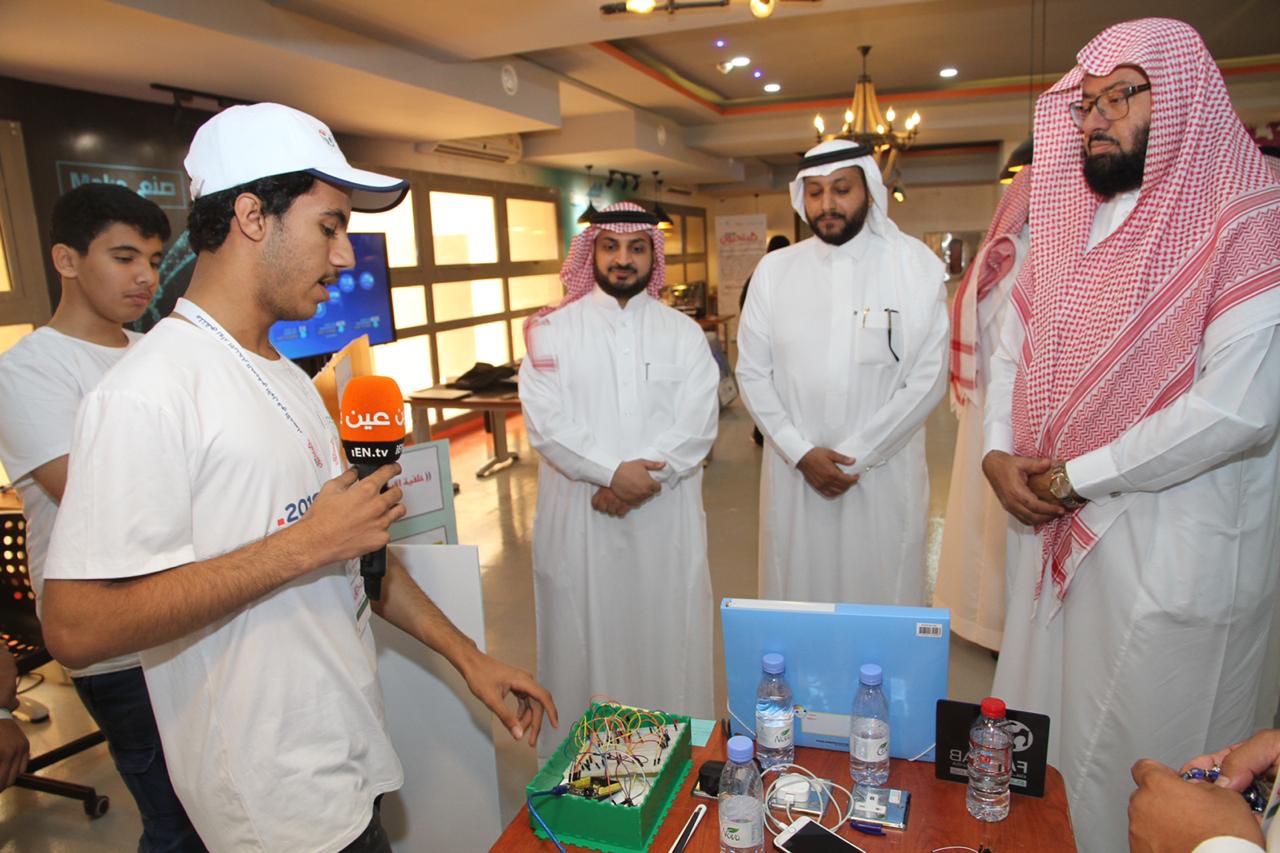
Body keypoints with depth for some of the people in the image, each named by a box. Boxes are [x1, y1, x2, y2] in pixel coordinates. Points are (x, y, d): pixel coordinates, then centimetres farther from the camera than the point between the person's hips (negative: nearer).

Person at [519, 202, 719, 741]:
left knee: (666, 630, 9)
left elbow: (697, 421, -4)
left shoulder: (683, 332, 7)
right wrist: (611, 472, -17)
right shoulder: (554, 329, 3)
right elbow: (545, 419, -8)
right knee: (586, 630, 7)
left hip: (665, 514, 1)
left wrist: (645, 477, -16)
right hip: (579, 514, -1)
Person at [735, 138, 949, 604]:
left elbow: (928, 379, -6)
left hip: (884, 473, -1)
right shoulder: (774, 269, 4)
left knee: (882, 592, 8)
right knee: (796, 590, 11)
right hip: (793, 471, 2)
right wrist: (800, 452, -8)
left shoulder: (915, 264, -2)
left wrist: (856, 456, -10)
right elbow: (752, 372, 2)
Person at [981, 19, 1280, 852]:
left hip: (1172, 548, -6)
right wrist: (1000, 452, -3)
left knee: (1132, 760, 8)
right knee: (1037, 745, 18)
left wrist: (1073, 478, -15)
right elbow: (1013, 351, 14)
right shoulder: (1067, 228, 11)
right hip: (1050, 530, 6)